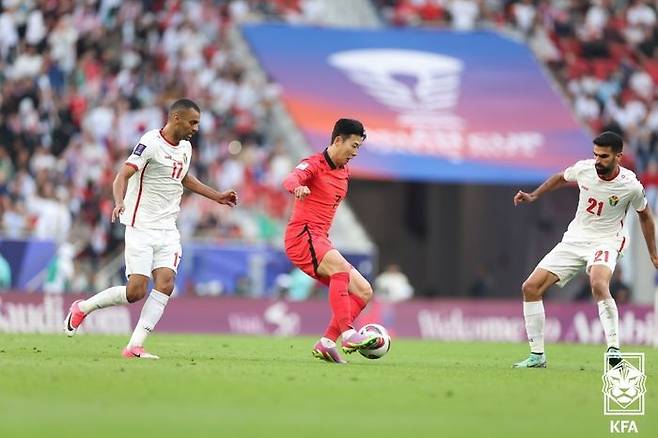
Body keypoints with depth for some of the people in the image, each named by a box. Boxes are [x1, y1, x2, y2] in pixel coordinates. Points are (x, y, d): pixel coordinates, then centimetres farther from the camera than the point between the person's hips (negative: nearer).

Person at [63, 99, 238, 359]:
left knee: (166, 283, -13)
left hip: (168, 230, 7)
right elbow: (123, 175, -22)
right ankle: (82, 308, 13)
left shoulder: (185, 148, 13)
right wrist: (119, 202, -41)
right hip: (141, 227, -7)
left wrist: (217, 196, 36)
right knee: (136, 291, -12)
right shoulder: (151, 143, -13)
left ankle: (135, 346, -11)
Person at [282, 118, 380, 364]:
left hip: (320, 241, 9)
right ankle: (348, 334, -40)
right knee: (341, 267, -33)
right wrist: (298, 187, -50)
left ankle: (326, 343, -6)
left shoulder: (344, 173, 19)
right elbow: (291, 180, -28)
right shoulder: (314, 164, -6)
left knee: (364, 292, 1)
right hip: (302, 236, -9)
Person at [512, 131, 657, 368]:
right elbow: (561, 177, 16)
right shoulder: (584, 169, -9)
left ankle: (614, 350, -34)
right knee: (531, 287, -5)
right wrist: (533, 196, 9)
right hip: (574, 239, 5)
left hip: (606, 241, -5)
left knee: (599, 284, -38)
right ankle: (537, 355, 6)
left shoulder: (630, 186, -16)